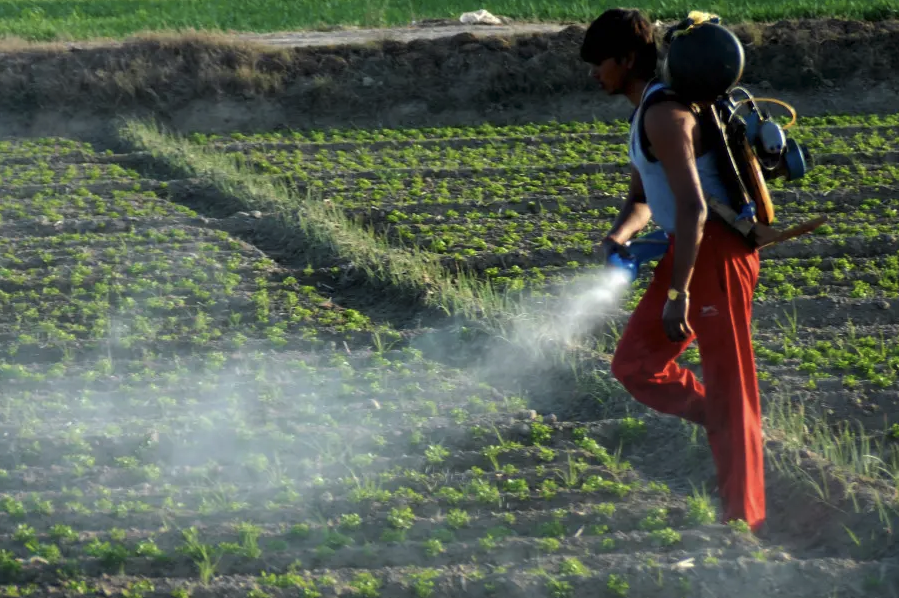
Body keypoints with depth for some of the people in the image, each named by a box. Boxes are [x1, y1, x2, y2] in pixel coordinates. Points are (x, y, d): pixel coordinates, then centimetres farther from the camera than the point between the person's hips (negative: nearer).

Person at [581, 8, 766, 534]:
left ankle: (744, 517, 3)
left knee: (726, 383, -3)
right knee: (635, 364, 11)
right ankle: (725, 426, 16)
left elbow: (693, 207, -24)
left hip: (717, 253, -10)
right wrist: (619, 236, 1)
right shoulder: (647, 112, 15)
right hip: (691, 251, 10)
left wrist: (677, 294, -23)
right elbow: (643, 199, 23)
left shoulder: (664, 114, -18)